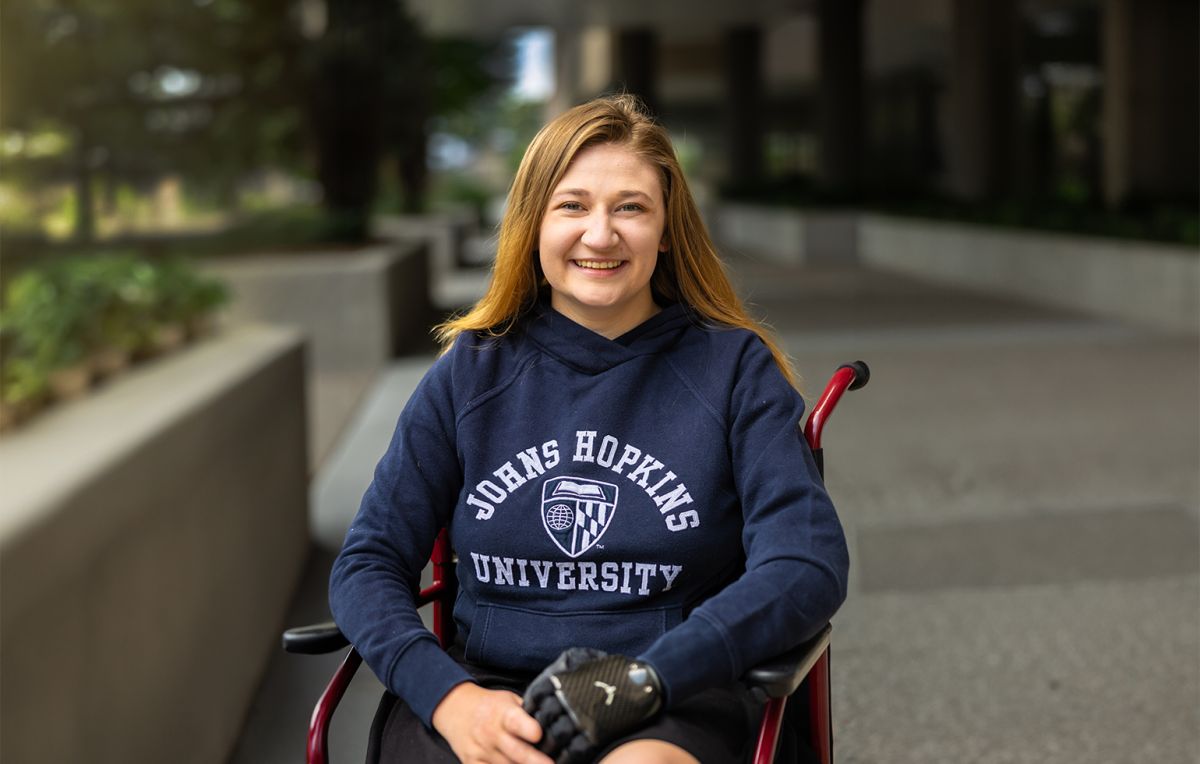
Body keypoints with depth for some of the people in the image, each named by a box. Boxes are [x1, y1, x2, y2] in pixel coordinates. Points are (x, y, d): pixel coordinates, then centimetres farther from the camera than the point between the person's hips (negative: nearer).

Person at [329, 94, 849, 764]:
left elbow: (808, 565, -5)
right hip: (488, 690, 2)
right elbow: (367, 563, 8)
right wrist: (448, 696, -12)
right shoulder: (471, 371, 11)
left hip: (672, 708, -2)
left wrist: (643, 678, -19)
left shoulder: (733, 367, 5)